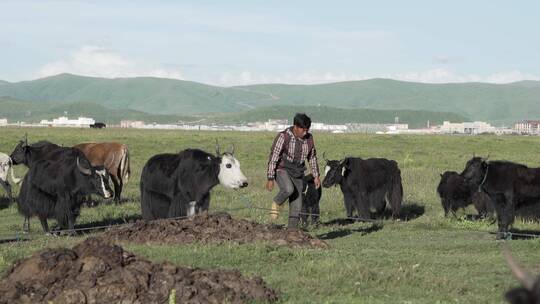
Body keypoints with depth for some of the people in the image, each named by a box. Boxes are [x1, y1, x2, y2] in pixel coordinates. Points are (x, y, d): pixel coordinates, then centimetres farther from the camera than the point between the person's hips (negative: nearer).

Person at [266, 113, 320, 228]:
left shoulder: (309, 138, -2)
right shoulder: (283, 137, -17)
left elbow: (312, 157, 13)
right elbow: (273, 158, -15)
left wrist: (316, 176, 11)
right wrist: (270, 179, -17)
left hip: (298, 174, 5)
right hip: (282, 170, -5)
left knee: (296, 206, -1)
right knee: (288, 189, -35)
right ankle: (276, 202, -3)